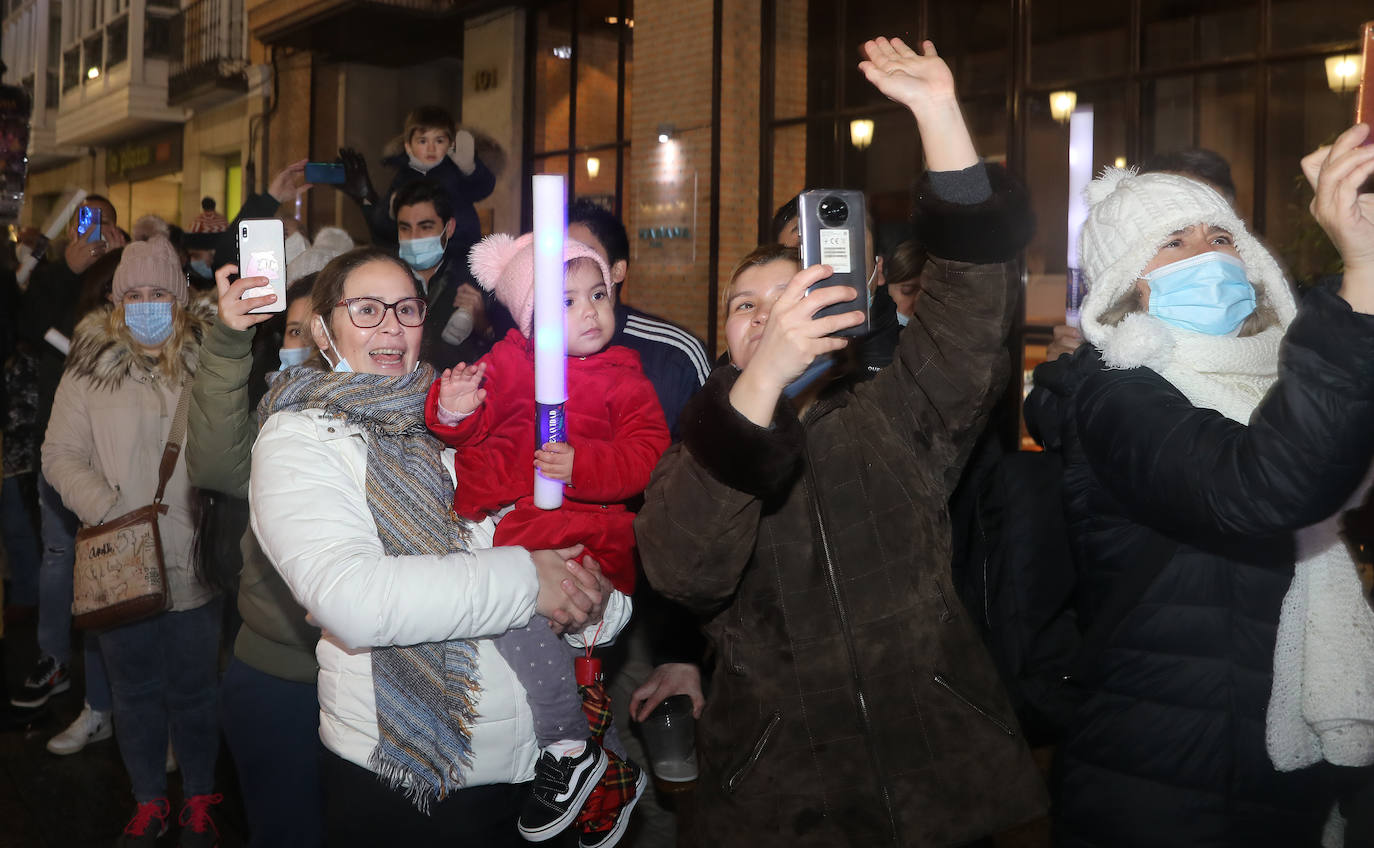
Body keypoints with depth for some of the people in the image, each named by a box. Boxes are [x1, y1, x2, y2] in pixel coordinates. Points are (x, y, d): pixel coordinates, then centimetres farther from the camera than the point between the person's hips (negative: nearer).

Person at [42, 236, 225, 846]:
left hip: (194, 561, -1)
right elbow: (61, 454, 0)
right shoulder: (90, 367, 1)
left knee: (194, 690, 11)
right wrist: (105, 508, -15)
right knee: (134, 690, 15)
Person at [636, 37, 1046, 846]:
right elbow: (683, 569, -21)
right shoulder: (697, 455, 2)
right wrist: (762, 379, -33)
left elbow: (972, 304, -11)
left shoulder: (892, 419, 5)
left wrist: (940, 114, -20)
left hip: (945, 777, 1)